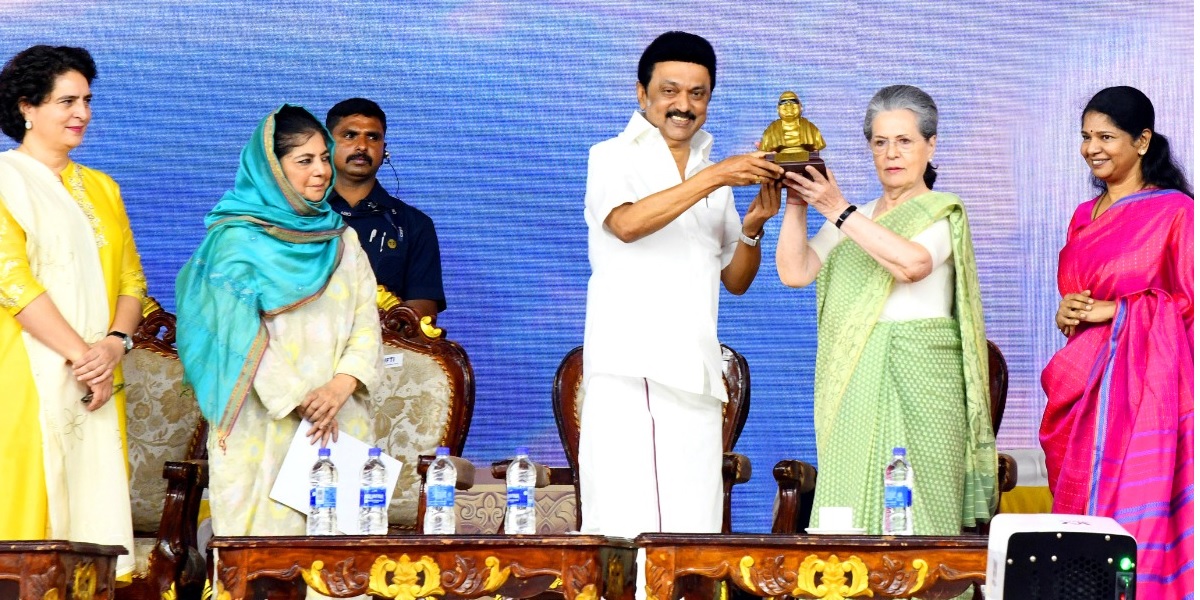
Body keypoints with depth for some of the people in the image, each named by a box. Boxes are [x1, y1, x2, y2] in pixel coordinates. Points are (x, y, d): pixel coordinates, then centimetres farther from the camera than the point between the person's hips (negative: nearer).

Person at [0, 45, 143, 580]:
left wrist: (115, 343, -6)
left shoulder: (101, 189, 19)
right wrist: (82, 355, -13)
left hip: (97, 383, 6)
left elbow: (131, 279, 14)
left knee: (94, 507, 0)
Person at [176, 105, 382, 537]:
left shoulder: (342, 238, 16)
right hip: (264, 425, -4)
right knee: (267, 530, -6)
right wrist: (298, 401, -15)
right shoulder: (236, 239, 0)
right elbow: (239, 335, -8)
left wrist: (342, 386, -11)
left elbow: (366, 324, 8)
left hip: (339, 421, 5)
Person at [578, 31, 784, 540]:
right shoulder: (613, 157, 6)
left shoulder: (714, 177, 21)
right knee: (625, 524, -12)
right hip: (628, 369, -5)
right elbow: (627, 222, -15)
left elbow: (736, 280, 19)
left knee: (694, 526, -2)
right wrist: (714, 177, -18)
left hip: (695, 373, 5)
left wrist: (752, 228, 0)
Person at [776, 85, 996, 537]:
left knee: (918, 512, -10)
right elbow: (794, 272, 7)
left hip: (921, 381, -4)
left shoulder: (942, 213, 4)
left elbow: (912, 263, -17)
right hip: (854, 385, 4)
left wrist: (838, 211, -15)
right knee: (851, 510, -3)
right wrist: (796, 205, -4)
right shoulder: (853, 220, 19)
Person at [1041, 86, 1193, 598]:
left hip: (1143, 380, -7)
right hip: (1084, 379, 7)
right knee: (1080, 508, 2)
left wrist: (1113, 310, -10)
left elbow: (1190, 301, -6)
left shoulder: (1175, 210, -4)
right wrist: (1065, 314, 5)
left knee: (1133, 514, -10)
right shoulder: (1084, 216, 18)